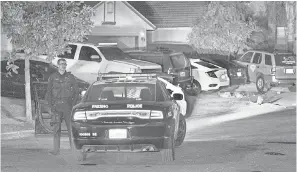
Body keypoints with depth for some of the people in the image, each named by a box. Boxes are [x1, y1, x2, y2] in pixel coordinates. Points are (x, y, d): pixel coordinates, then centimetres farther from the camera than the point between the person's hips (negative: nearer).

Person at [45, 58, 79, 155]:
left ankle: (73, 147, 0)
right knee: (56, 128, -3)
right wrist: (51, 106, -1)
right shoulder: (52, 77, 6)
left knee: (71, 127, -5)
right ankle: (56, 150, -4)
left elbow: (76, 91, 8)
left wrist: (73, 104, -2)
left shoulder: (70, 77, 6)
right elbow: (48, 93, 8)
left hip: (68, 105, 0)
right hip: (56, 105, 0)